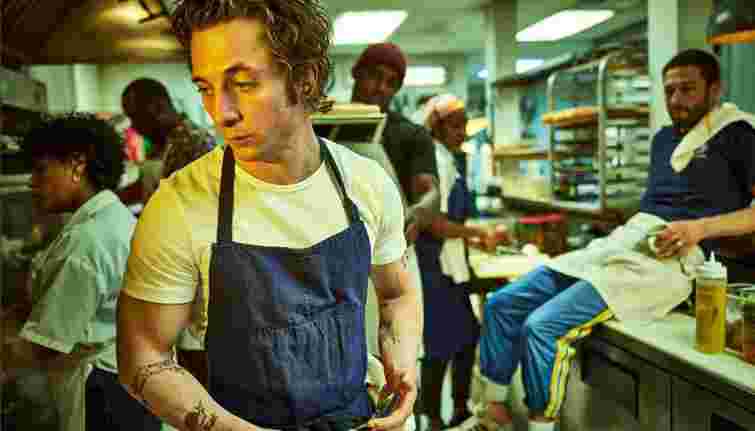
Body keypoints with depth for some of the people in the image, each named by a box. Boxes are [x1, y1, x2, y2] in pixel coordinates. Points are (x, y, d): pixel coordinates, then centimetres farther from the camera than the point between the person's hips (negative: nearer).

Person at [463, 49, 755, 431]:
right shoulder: (664, 138, 24)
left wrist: (701, 227, -17)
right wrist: (624, 228, 11)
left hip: (668, 258, -8)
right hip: (619, 242, 8)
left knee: (543, 326, -26)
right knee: (502, 304, 0)